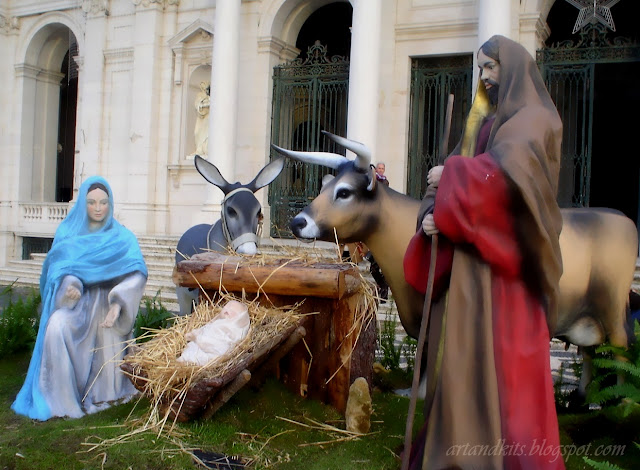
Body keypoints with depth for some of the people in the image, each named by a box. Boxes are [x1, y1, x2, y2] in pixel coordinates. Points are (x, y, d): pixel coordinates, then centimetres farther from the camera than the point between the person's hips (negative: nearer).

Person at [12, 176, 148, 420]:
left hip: (106, 306, 0)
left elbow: (136, 272, -11)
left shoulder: (122, 237, 4)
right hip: (75, 303, 0)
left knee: (107, 351, -14)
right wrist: (70, 284, -27)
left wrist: (117, 304, -27)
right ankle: (61, 399, -18)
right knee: (56, 328, -27)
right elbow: (59, 268, -2)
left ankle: (99, 400, 12)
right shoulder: (68, 232, 8)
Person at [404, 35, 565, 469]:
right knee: (458, 350, 7)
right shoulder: (484, 121, 21)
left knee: (498, 356, -6)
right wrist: (432, 214, -6)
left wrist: (450, 176, -11)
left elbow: (506, 169, -23)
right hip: (467, 257, 8)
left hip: (501, 261, -8)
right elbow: (449, 175, 13)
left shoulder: (533, 119, -3)